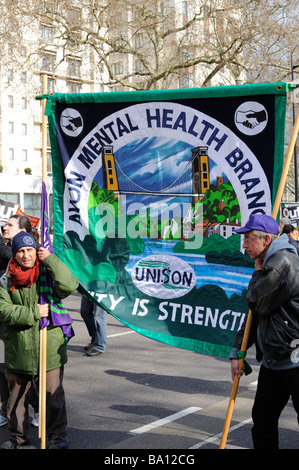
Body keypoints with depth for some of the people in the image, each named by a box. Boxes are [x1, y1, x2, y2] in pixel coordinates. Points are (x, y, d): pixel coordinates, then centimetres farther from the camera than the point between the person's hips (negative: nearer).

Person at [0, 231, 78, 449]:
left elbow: (69, 285, -21)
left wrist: (50, 259, -20)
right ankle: (18, 436, 34)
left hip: (49, 347, -2)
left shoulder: (48, 274, -1)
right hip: (18, 349, 2)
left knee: (53, 394, 5)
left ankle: (57, 436, 22)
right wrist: (34, 313, -18)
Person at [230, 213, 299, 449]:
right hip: (272, 362, 10)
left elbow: (258, 303, -16)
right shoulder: (268, 264, 16)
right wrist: (238, 352, 16)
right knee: (262, 420, 13)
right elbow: (254, 314, 20)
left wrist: (258, 272, 0)